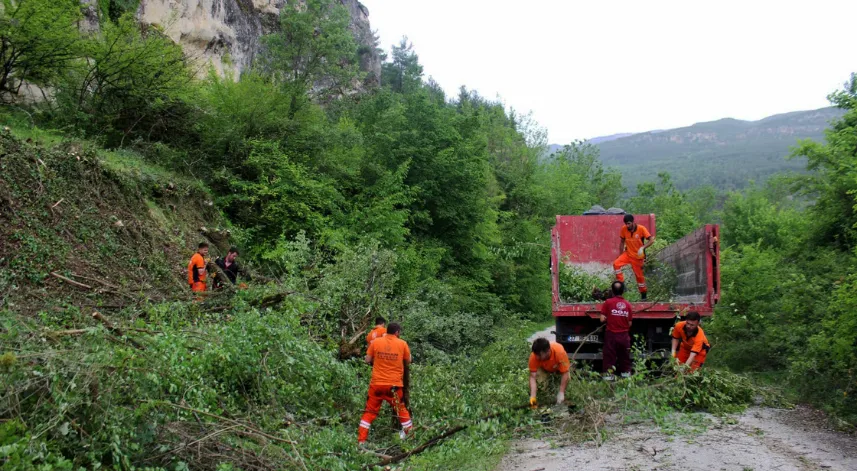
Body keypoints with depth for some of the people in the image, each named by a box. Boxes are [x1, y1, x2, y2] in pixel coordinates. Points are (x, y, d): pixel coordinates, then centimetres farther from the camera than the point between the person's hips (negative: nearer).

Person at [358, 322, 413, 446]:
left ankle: (361, 440, 8)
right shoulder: (402, 344, -4)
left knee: (369, 412, 10)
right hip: (394, 384, -1)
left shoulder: (375, 342, -2)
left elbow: (368, 360, 4)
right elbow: (408, 361, 7)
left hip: (376, 383, 1)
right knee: (402, 410, 17)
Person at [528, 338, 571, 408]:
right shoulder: (534, 356, -37)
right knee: (539, 379, -26)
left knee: (567, 378, -26)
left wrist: (561, 393, -39)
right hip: (544, 368, 0)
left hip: (559, 367, 0)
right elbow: (533, 377, -34)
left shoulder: (560, 352, -43)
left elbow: (565, 374, -36)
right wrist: (532, 396, -44)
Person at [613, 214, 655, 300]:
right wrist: (621, 255, 6)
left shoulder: (641, 229, -17)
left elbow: (651, 240, -19)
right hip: (627, 254, 3)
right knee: (616, 263, -22)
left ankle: (643, 294, 24)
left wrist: (643, 247, -35)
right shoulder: (623, 229, -8)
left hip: (638, 256, -3)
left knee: (639, 275, 5)